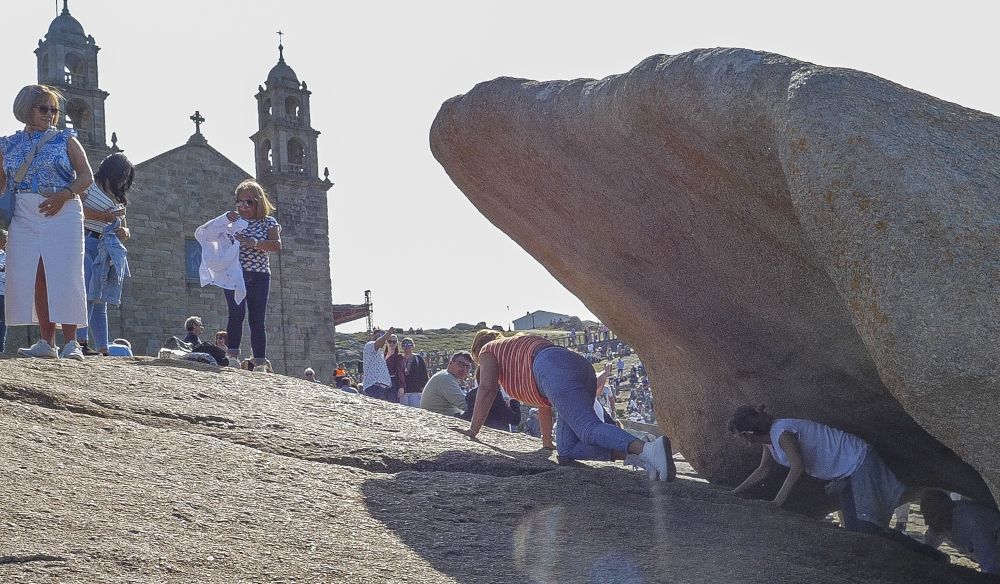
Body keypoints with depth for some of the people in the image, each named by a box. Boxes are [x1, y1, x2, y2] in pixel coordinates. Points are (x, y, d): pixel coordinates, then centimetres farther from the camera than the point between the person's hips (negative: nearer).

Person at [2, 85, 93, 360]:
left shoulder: (65, 140, 7)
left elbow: (87, 176, 3)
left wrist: (64, 194, -15)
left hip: (62, 213, -3)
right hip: (25, 216, 3)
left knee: (64, 275, -9)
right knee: (35, 278, -2)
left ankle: (70, 342, -9)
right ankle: (46, 342, 1)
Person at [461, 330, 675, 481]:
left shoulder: (488, 351, 29)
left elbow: (487, 389, 13)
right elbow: (544, 402, 46)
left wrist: (473, 431, 17)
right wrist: (546, 442, 48)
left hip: (556, 371, -7)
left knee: (590, 429, -26)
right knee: (566, 451, 1)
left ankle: (647, 449, -53)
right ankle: (633, 454, -21)